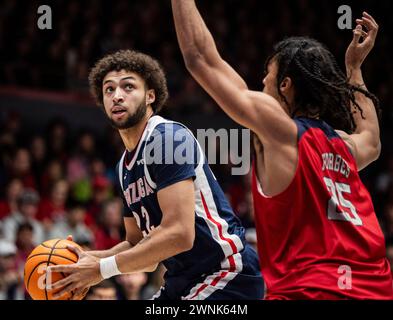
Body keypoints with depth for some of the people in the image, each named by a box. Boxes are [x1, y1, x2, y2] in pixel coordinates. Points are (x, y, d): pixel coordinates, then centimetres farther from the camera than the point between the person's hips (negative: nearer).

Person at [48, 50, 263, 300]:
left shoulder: (168, 138, -15)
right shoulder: (125, 166, 13)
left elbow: (179, 234, -24)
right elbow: (137, 243, 20)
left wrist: (103, 268, -19)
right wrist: (88, 259, 1)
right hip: (182, 281, 9)